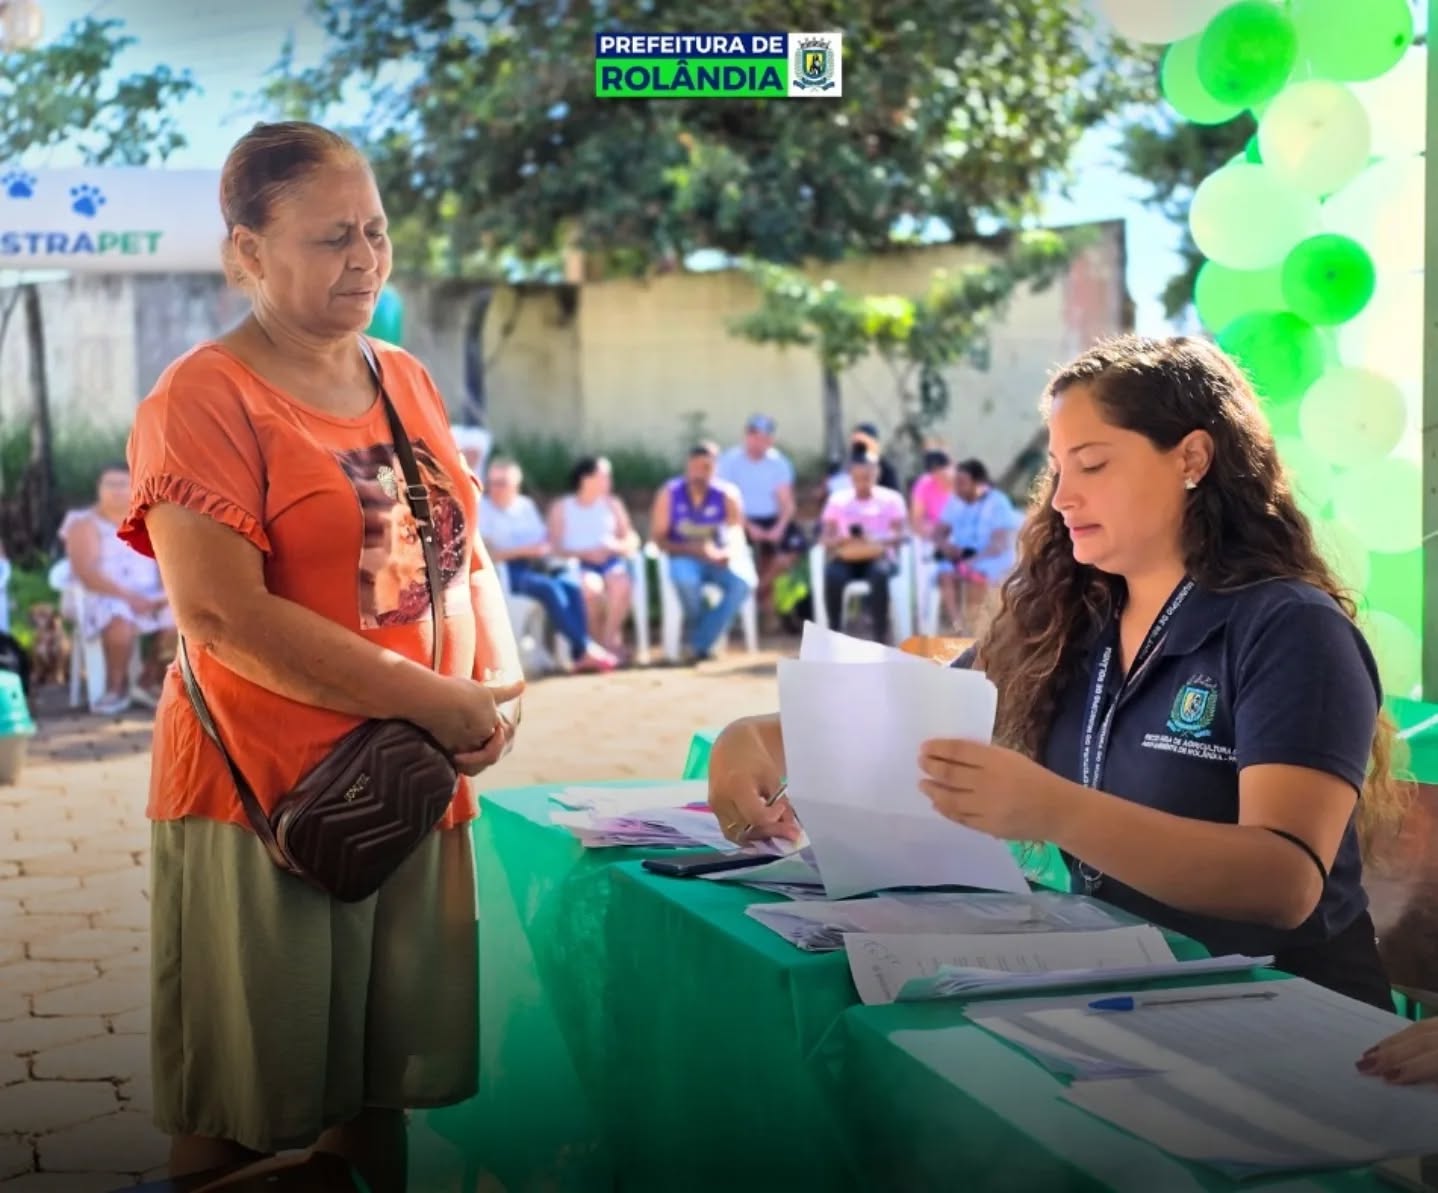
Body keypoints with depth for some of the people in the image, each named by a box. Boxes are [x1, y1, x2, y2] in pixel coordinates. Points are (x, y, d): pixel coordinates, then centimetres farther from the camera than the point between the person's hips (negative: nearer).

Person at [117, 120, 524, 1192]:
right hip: (264, 799, -6)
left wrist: (504, 682, -1)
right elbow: (224, 619, -20)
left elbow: (465, 548, 18)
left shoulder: (407, 381, 10)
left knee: (380, 1087, 16)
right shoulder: (204, 400, -11)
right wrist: (437, 703, -19)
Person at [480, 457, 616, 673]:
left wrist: (542, 549, -6)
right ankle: (585, 648, -34)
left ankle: (580, 655, -32)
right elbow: (486, 554, -9)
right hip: (505, 573, -5)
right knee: (550, 588, -33)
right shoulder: (481, 509, 3)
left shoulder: (526, 505, 20)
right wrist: (523, 551, -17)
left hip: (536, 566, 5)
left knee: (571, 582, -26)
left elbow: (546, 540, 19)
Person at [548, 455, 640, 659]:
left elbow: (632, 539, 13)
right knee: (591, 588, -37)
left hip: (610, 561, 2)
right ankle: (597, 641, -19)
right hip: (577, 564, -2)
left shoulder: (612, 504, 17)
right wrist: (584, 554, -16)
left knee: (621, 585, -34)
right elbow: (555, 548, -2)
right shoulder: (561, 508, 7)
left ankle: (609, 641, -21)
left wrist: (618, 546, -10)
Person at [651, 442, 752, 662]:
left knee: (743, 583, -30)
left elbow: (737, 533, -9)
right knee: (686, 580, -38)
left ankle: (701, 642, -22)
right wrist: (693, 549, -22)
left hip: (718, 558, 2)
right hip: (684, 557, -2)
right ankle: (696, 633, -10)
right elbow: (658, 539, -6)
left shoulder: (726, 494, -5)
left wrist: (727, 552, -33)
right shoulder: (669, 494, -7)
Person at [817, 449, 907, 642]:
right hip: (847, 558, 1)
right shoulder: (837, 500, 9)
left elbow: (899, 535, -4)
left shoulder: (891, 499, 5)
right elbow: (827, 540, 4)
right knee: (832, 574, -35)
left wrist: (876, 541, -25)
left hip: (878, 556, -1)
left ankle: (881, 636, -27)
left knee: (880, 574, -38)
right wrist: (841, 540, -20)